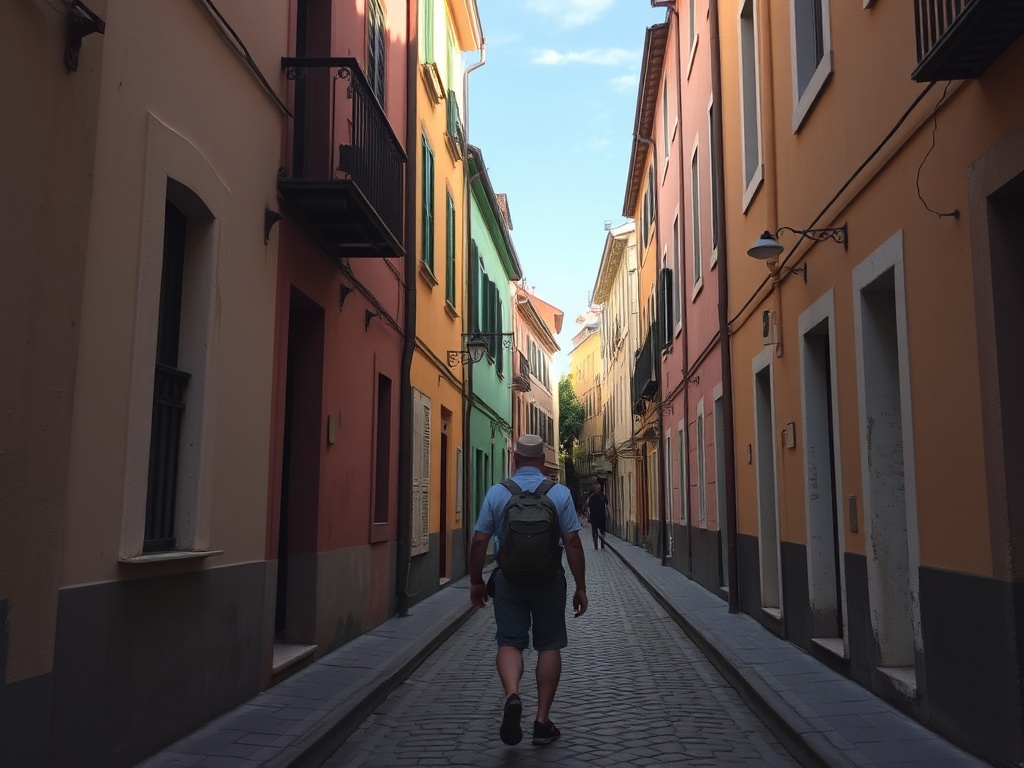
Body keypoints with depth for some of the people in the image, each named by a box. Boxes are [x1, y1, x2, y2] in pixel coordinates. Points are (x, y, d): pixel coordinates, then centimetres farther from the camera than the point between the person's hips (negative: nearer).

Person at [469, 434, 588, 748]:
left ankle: (511, 695, -19)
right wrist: (580, 587, 0)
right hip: (549, 580, 0)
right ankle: (542, 721, 14)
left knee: (509, 641, 8)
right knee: (549, 645, 11)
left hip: (509, 578, 0)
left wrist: (476, 581, 10)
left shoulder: (496, 492, -3)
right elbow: (572, 542, -8)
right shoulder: (560, 493, -4)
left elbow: (478, 541, -3)